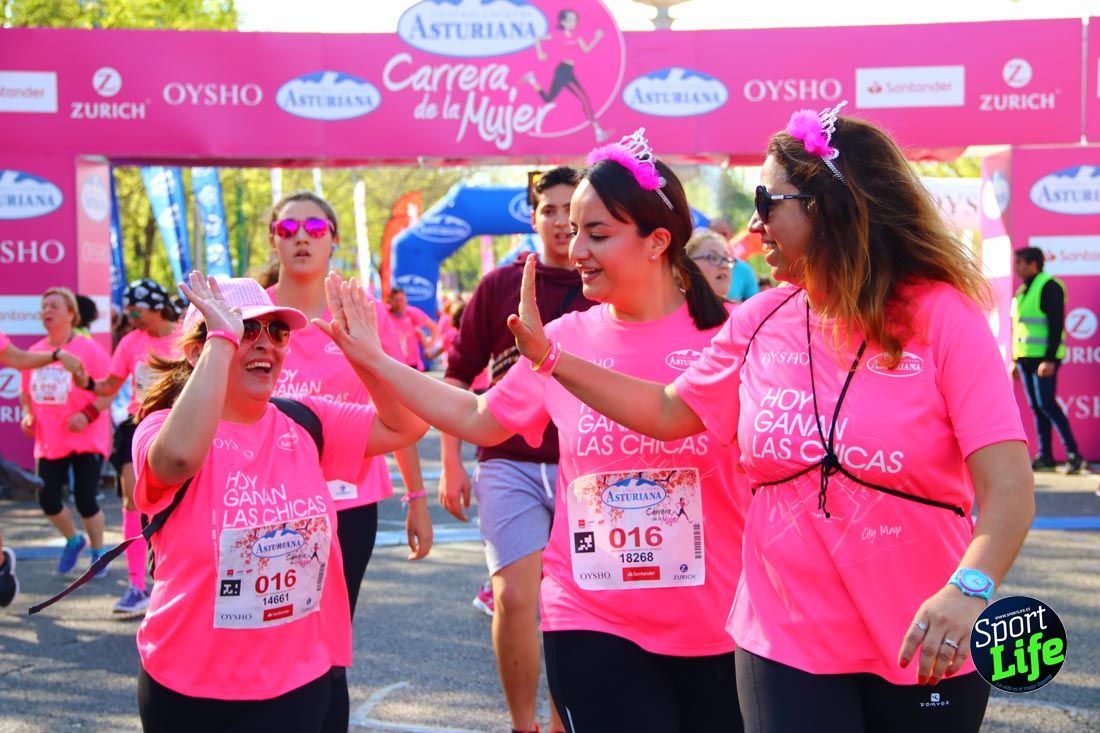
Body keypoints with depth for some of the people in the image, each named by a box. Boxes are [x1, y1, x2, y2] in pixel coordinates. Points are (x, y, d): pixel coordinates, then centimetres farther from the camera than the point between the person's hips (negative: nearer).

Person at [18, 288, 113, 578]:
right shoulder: (34, 353, 7)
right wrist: (28, 414, 1)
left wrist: (87, 414, -22)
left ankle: (98, 552, 19)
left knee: (85, 500, -4)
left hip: (86, 440, -5)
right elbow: (26, 392, 20)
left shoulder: (89, 349, -9)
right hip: (49, 442, 5)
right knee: (48, 500, 1)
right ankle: (73, 540, 29)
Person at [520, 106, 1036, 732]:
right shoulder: (759, 323, 3)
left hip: (923, 653, -3)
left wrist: (970, 588, -36)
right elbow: (669, 412, 15)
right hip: (786, 645, 3)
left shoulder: (940, 315, -11)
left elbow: (1008, 490, -19)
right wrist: (548, 356, 10)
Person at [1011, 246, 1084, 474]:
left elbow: (1056, 325, -16)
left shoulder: (1049, 287, -9)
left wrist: (1049, 359, -22)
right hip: (1025, 359, 9)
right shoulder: (1023, 291, 17)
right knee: (1036, 407, 7)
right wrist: (1015, 360, 20)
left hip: (1044, 359, -9)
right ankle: (1044, 455, 11)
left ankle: (1073, 453, -9)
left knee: (1046, 404, -13)